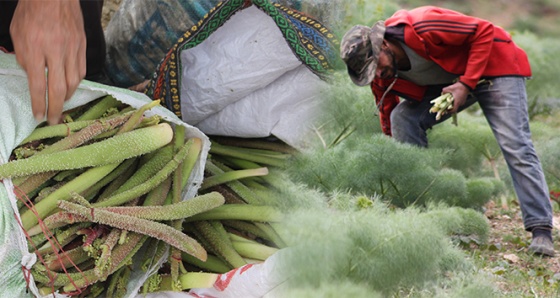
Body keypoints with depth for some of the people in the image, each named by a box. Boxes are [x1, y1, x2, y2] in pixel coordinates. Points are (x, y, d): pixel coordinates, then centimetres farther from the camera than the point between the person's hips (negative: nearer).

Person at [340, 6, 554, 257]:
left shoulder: (421, 29, -33)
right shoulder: (381, 76, -11)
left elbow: (484, 31, -26)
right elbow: (387, 119, 3)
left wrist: (466, 84, -29)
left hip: (494, 65, -6)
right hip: (448, 80, 7)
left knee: (515, 146, -18)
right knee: (402, 119, -13)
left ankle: (541, 231, -16)